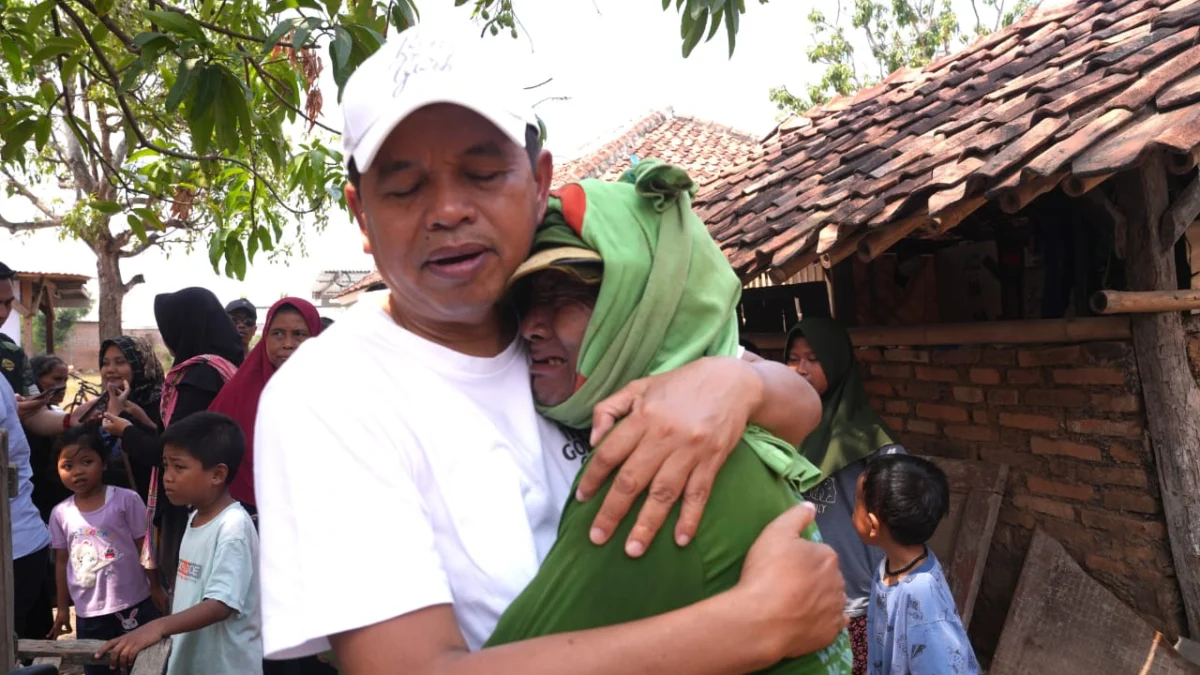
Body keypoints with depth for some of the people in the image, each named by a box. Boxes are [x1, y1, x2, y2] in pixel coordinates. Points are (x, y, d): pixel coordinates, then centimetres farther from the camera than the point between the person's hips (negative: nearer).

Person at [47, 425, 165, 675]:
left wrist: (155, 588, 0)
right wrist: (62, 608, 13)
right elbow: (62, 561, 10)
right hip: (88, 612, 3)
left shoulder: (126, 500, -9)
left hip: (134, 604, -3)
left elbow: (144, 548, -3)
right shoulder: (60, 513, 2)